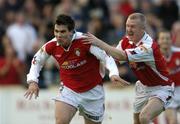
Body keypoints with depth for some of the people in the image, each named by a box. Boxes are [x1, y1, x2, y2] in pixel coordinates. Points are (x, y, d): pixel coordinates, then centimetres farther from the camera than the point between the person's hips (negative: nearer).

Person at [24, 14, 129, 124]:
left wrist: (114, 74, -41)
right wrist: (33, 82, -2)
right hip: (69, 90, 2)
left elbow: (106, 57, -24)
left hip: (93, 91, -2)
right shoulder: (51, 46, -11)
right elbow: (37, 60, 8)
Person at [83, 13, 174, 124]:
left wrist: (99, 43, -39)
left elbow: (122, 56, -41)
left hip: (160, 88, -8)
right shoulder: (126, 41, -6)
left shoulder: (149, 46, -31)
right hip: (144, 86, 8)